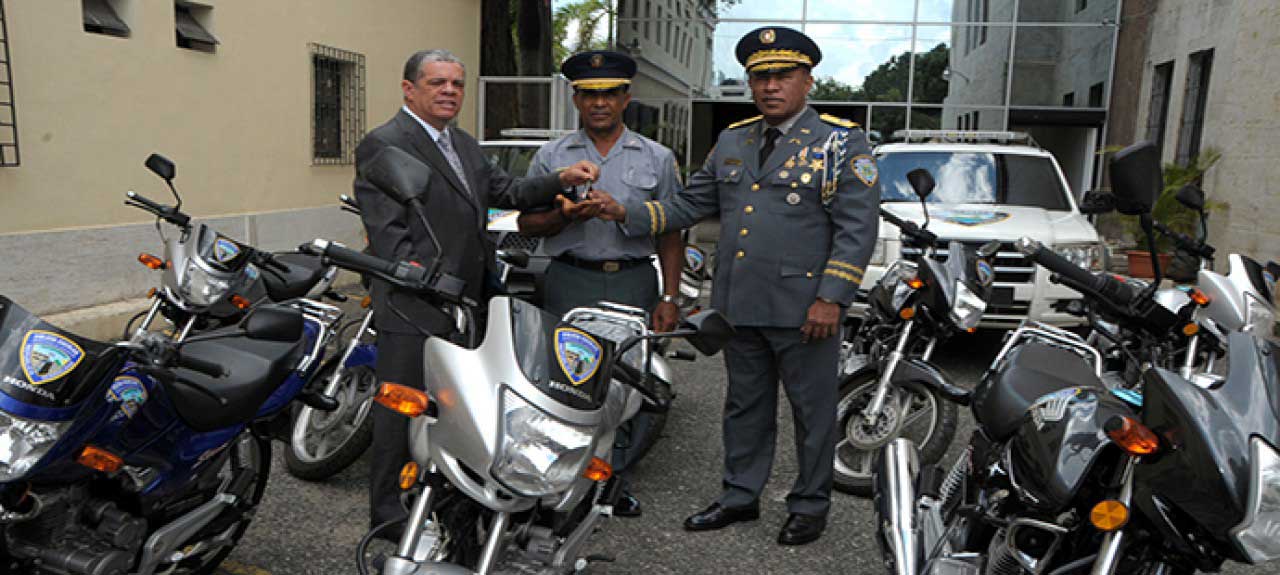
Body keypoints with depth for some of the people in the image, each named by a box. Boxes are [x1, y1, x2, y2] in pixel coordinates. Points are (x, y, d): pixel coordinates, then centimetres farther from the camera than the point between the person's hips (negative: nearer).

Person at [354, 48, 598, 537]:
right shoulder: (383, 144, -8)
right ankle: (387, 512, 16)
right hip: (414, 307, -8)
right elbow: (386, 230, -15)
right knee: (402, 407, 2)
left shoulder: (464, 144, 19)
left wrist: (562, 180, 2)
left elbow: (506, 191, 16)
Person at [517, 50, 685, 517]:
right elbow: (527, 223, 9)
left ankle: (613, 479, 15)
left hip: (634, 284, 1)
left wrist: (669, 297, -1)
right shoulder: (551, 156, 10)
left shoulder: (657, 159, 10)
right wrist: (564, 216, -12)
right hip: (570, 283, 0)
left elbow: (670, 233, 8)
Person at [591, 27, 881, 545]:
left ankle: (810, 505, 25)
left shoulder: (843, 142, -3)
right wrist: (626, 213, 1)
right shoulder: (732, 141, 13)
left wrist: (831, 297, -17)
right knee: (745, 406, 16)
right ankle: (740, 496, 31)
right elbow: (689, 205, 14)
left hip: (803, 307, -5)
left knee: (812, 410, 7)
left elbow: (858, 227, -10)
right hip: (739, 305, 5)